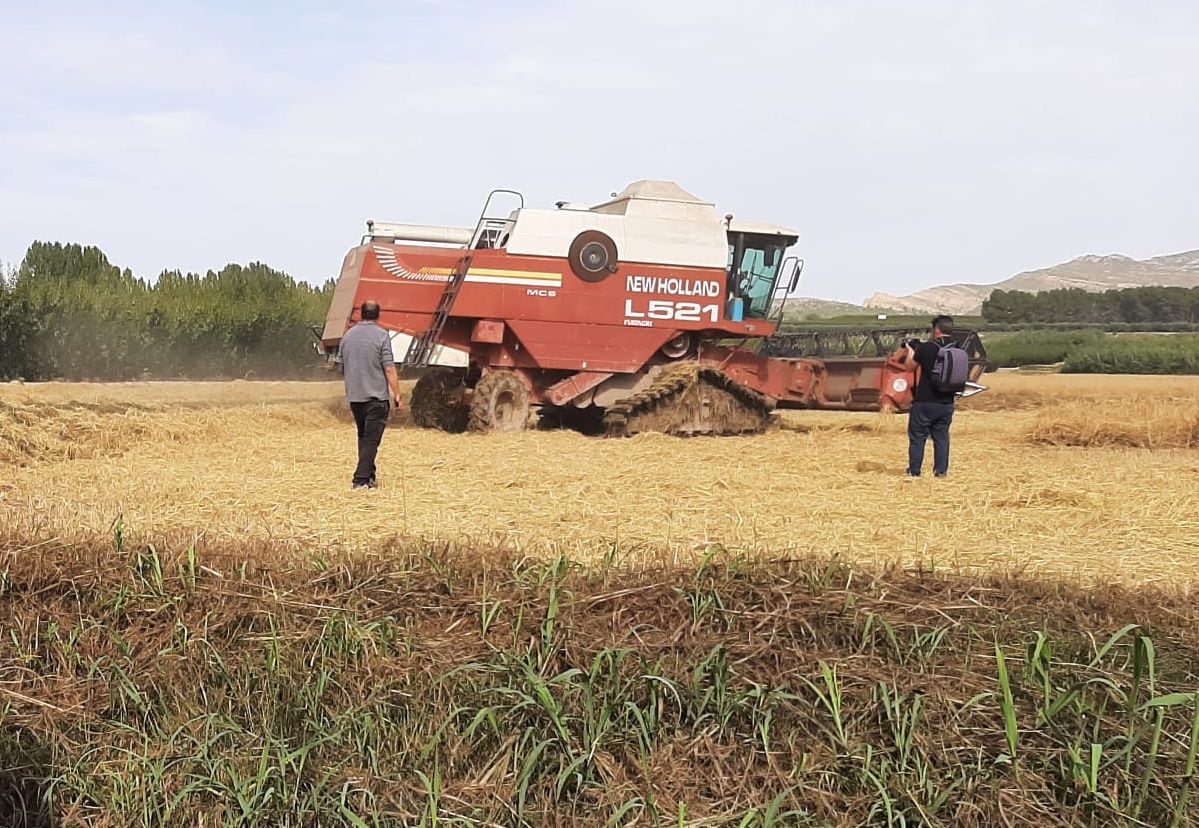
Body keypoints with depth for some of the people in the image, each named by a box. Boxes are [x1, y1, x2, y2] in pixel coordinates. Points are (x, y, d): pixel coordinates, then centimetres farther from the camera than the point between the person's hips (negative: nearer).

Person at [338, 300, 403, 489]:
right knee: (371, 439, -3)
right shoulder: (381, 336, -10)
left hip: (354, 396, 6)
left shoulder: (348, 335, 8)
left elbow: (343, 368, 18)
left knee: (363, 437, 18)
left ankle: (369, 475, 23)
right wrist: (397, 395, -8)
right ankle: (361, 479, -8)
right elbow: (389, 369, -14)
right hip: (376, 396, -6)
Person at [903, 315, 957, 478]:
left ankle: (914, 471, 12)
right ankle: (941, 471, 14)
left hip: (924, 402, -4)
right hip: (947, 403, 4)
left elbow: (910, 364, -2)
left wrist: (911, 350, 20)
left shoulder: (927, 348, -16)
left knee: (917, 437, 8)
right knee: (942, 437, 14)